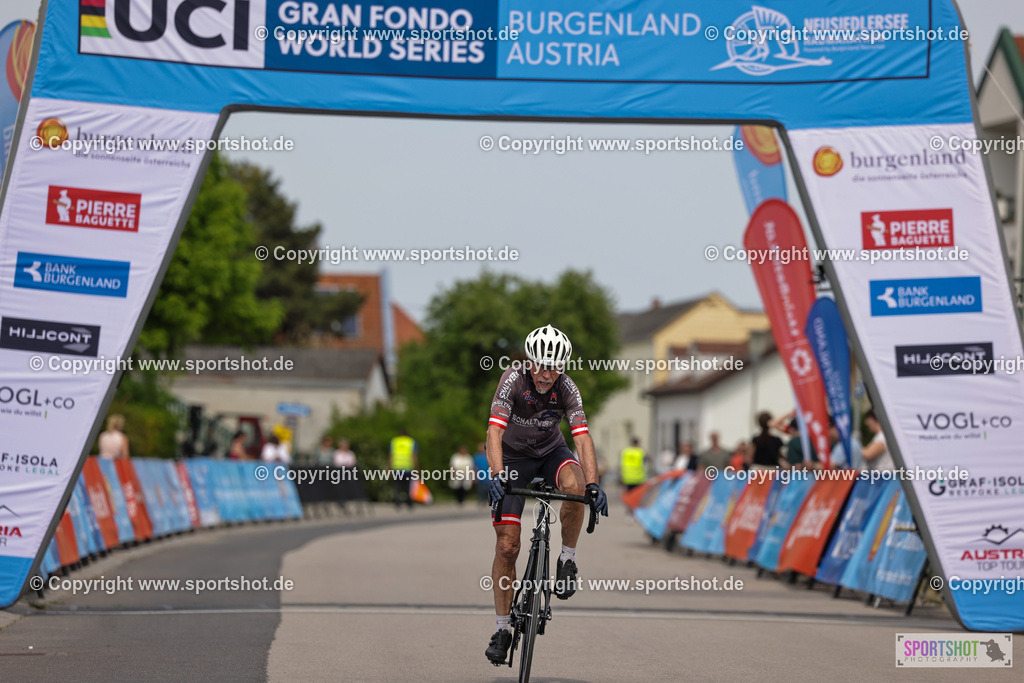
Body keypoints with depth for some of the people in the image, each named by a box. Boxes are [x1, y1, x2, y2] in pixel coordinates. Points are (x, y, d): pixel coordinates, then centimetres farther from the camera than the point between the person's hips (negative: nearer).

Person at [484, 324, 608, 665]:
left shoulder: (566, 388, -21)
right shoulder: (513, 379, -26)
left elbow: (582, 438, -30)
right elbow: (494, 431, -36)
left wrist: (593, 485, -43)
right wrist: (497, 476, -50)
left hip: (551, 452, 1)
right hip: (513, 459, -1)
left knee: (575, 485, -35)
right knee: (506, 545, -8)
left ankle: (567, 560, -13)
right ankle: (503, 628, 3)